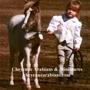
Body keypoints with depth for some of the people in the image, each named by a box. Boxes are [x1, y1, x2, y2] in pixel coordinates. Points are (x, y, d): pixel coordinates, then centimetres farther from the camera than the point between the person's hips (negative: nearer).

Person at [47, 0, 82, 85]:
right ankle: (61, 78, 10)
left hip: (70, 43, 0)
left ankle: (71, 78, 11)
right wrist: (50, 29, -29)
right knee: (61, 61, 5)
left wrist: (77, 45, -6)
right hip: (60, 43, 0)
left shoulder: (76, 23, -1)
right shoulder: (60, 18, -1)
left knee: (70, 61, 3)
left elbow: (77, 35, 1)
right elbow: (54, 24, -8)